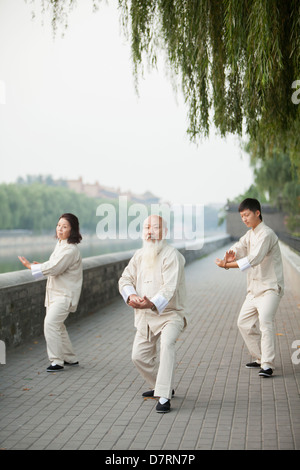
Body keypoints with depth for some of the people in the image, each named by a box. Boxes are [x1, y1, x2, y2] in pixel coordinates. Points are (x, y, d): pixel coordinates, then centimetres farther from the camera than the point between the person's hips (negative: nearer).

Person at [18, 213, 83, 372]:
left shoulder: (70, 250, -19)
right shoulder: (60, 245, 12)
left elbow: (54, 268, -22)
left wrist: (31, 266, -14)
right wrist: (41, 266, 3)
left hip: (65, 295, -10)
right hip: (55, 292, 10)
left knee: (51, 323, -18)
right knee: (57, 326, 16)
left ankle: (56, 361, -10)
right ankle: (70, 358, 28)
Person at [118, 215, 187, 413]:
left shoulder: (171, 255, -16)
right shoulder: (140, 255, 6)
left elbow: (169, 288, -27)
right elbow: (126, 279, 3)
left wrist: (153, 304, -44)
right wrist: (131, 296, -19)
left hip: (170, 313, -7)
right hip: (145, 316, 7)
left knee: (167, 343, -32)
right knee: (140, 355, 11)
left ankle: (164, 397, -31)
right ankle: (162, 386, 36)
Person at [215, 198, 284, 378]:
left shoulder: (266, 234, -15)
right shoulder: (249, 235, 15)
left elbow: (254, 259, -25)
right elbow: (238, 248, 2)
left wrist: (227, 265, -28)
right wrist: (229, 257, -24)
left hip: (270, 287, -9)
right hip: (254, 289, 9)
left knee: (265, 321, -23)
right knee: (244, 322, 11)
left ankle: (268, 364, -21)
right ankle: (259, 358, 24)